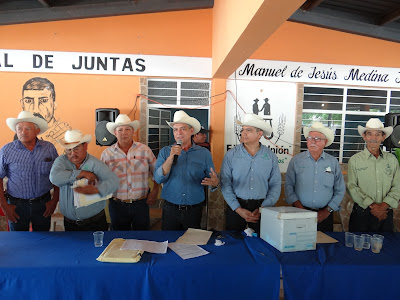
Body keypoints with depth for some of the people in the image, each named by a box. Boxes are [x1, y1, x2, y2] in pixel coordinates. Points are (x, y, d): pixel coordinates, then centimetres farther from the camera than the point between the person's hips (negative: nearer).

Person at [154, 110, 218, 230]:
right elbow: (158, 179, -9)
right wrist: (171, 158, -19)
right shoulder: (165, 152, 1)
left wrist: (214, 183, -23)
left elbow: (212, 180, 0)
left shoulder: (204, 153, -1)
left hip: (194, 211, 0)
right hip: (170, 210, 1)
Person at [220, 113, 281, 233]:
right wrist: (238, 209, -11)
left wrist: (263, 208, -8)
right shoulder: (231, 155, -2)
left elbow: (275, 185, 2)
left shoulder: (271, 156, 1)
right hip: (236, 207, 0)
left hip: (262, 207, 1)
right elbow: (225, 184, -4)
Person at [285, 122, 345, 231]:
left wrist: (328, 211, -1)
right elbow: (288, 186, -1)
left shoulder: (333, 162, 6)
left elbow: (340, 190, 8)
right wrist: (300, 208, -9)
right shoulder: (296, 160, 2)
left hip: (324, 215, 1)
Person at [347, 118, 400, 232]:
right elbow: (352, 187, -8)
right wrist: (371, 205, -15)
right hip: (362, 213, -2)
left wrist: (384, 205, -12)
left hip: (386, 213, 3)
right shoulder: (355, 160, -2)